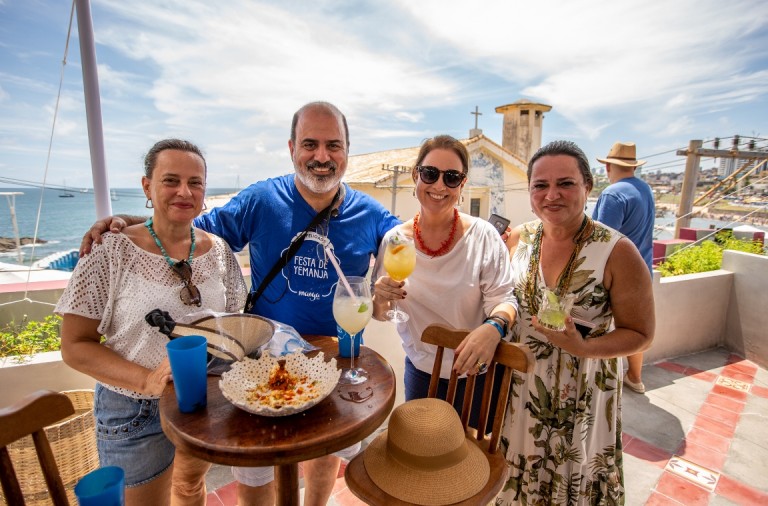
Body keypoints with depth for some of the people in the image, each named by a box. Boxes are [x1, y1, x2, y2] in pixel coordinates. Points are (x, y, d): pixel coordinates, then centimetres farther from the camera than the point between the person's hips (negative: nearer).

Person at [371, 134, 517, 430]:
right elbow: (380, 314, -2)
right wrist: (381, 300, -25)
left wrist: (494, 327, -35)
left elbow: (503, 298, -14)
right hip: (421, 369, 2)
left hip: (478, 372, -1)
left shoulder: (483, 236, -16)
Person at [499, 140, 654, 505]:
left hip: (581, 394, -3)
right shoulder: (519, 238, -6)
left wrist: (582, 347, -26)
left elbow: (641, 334, -10)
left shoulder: (617, 252, -18)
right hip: (519, 386, 4)